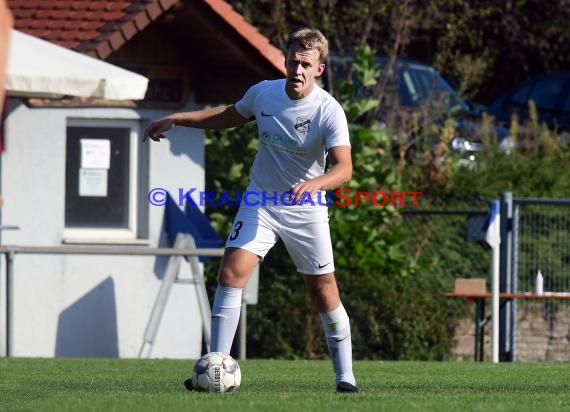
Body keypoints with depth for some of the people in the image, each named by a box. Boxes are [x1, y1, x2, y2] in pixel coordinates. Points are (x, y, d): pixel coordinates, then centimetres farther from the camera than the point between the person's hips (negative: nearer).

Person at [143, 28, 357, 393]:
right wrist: (176, 119, 10)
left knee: (324, 291, 0)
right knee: (232, 271, -15)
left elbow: (344, 168, -31)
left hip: (306, 210, -3)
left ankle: (345, 375, 16)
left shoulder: (329, 111, -20)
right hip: (261, 201, 3)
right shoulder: (263, 93, -7)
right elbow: (229, 116, 15)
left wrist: (314, 184, -50)